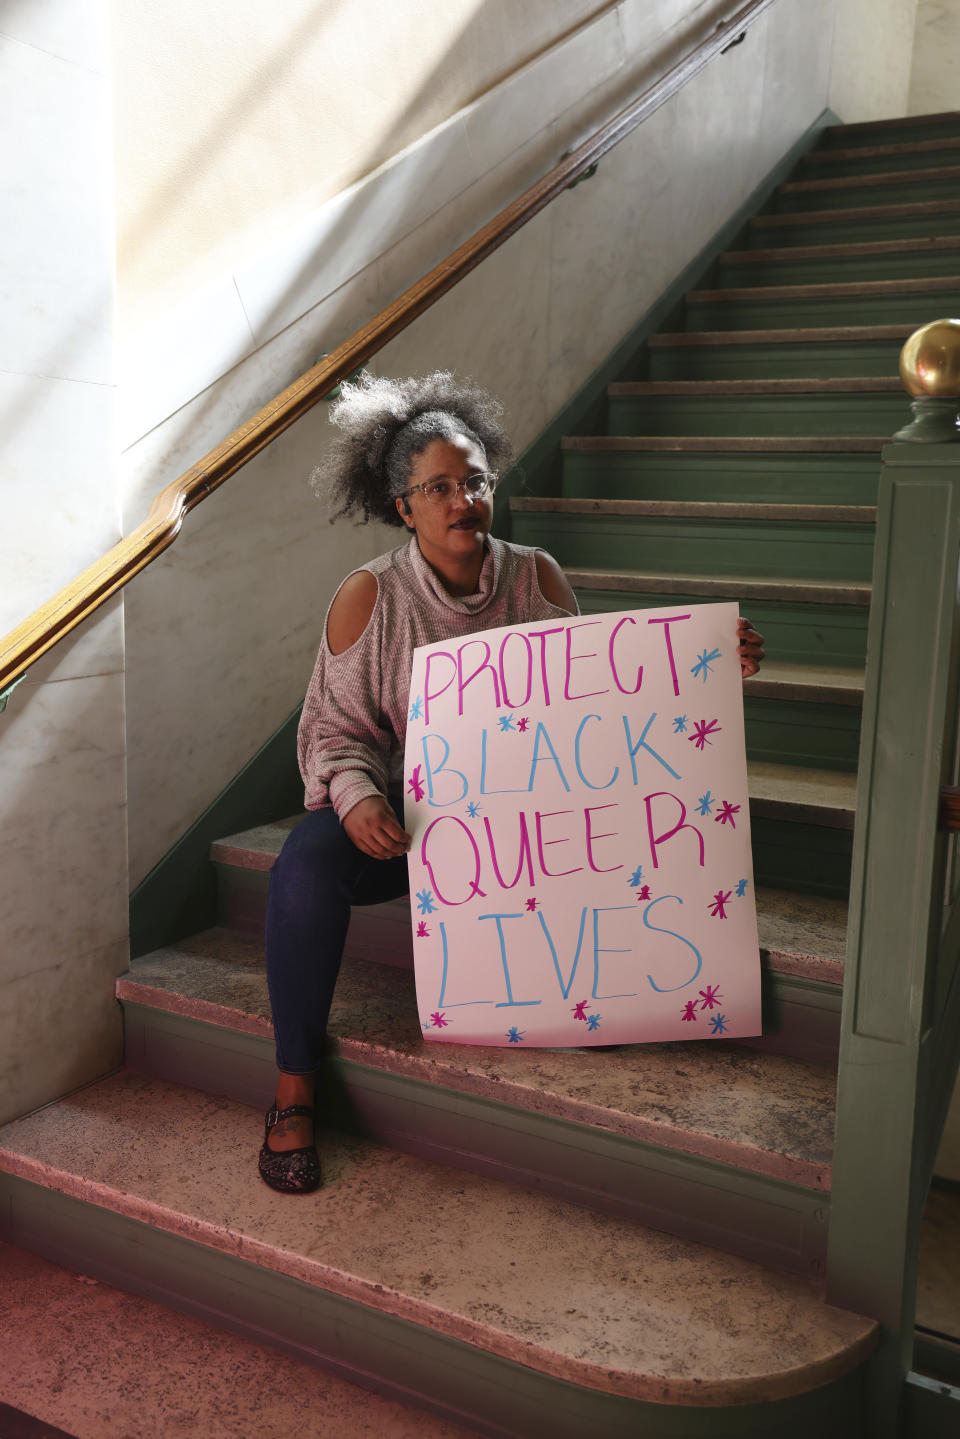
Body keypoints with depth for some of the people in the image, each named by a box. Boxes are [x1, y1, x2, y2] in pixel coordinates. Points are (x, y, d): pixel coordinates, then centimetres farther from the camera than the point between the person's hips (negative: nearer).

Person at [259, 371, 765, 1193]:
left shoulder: (536, 578, 0)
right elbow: (335, 727, -5)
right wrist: (357, 797, -26)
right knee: (307, 867, -31)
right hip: (398, 813, -1)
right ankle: (294, 1090, -13)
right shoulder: (369, 597, -7)